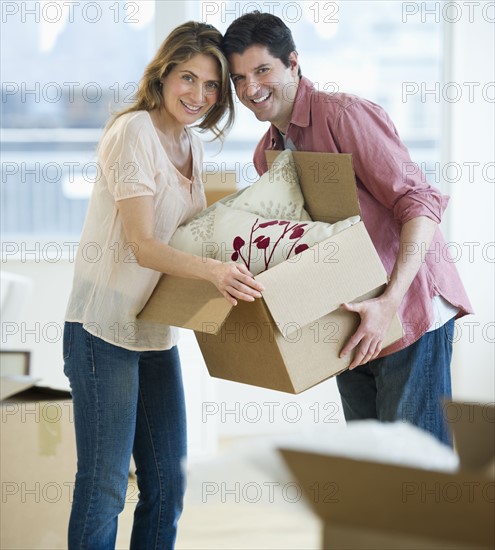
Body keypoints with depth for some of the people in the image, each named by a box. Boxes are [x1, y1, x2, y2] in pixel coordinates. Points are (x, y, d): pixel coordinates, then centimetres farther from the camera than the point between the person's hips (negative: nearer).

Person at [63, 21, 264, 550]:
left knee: (167, 484, 10)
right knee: (103, 486, -4)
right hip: (104, 328, -8)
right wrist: (213, 270, -37)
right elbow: (142, 245, -22)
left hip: (156, 330, 8)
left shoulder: (190, 144, 11)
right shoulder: (135, 132, -14)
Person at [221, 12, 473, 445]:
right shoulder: (267, 154, 11)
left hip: (409, 312, -8)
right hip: (352, 326, 8)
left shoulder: (345, 116, -16)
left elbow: (420, 203, -22)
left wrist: (389, 302, -31)